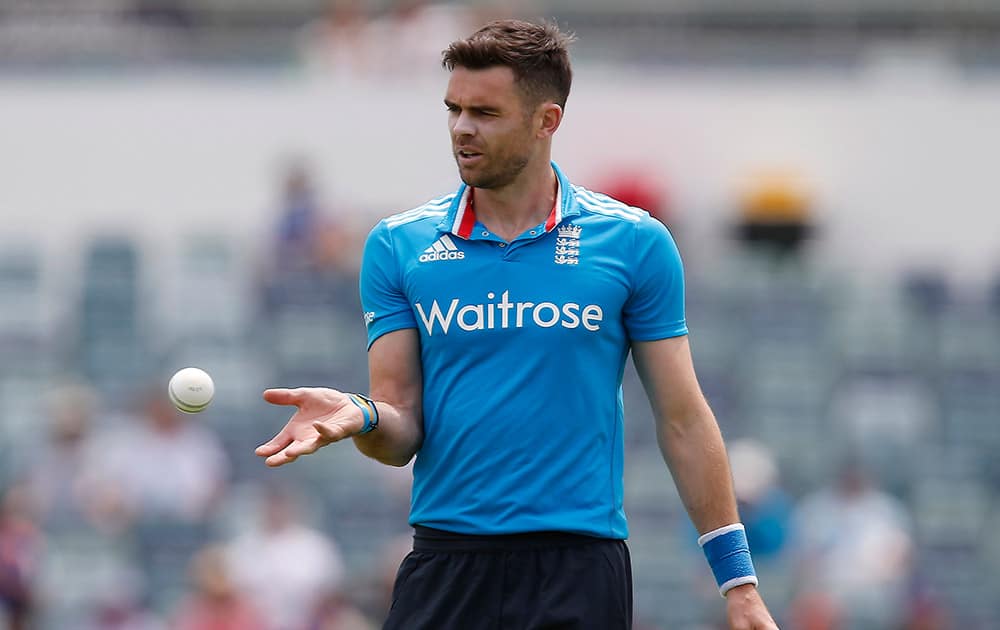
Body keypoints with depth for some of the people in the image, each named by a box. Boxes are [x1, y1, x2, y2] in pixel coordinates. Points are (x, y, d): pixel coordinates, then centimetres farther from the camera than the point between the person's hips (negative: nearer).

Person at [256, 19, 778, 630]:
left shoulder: (635, 243, 2)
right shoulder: (397, 247, 5)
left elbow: (683, 422, 5)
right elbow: (402, 431, 3)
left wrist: (738, 579, 2)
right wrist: (361, 417, -20)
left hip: (580, 574, -1)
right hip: (445, 571, 1)